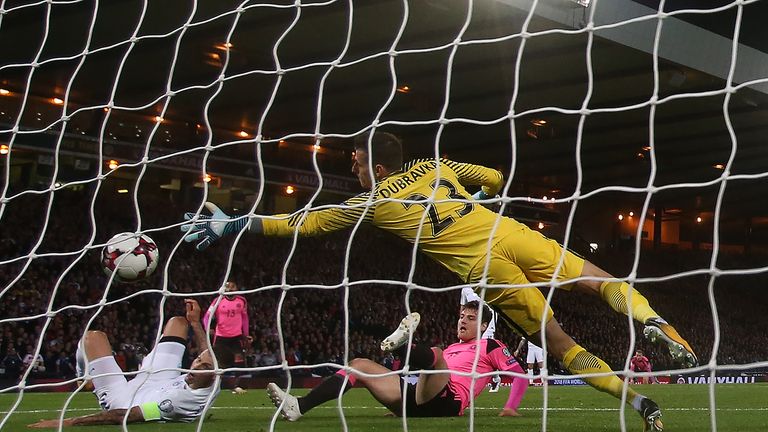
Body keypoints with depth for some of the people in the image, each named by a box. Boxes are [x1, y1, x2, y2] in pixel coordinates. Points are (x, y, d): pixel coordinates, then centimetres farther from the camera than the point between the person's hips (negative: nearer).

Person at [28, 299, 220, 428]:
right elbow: (208, 355, -3)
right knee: (177, 322, 16)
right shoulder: (213, 388, -29)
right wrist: (195, 322, 9)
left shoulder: (178, 400, -49)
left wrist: (69, 421, -44)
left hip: (121, 398, -6)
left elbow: (124, 416, -47)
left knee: (94, 336, 5)